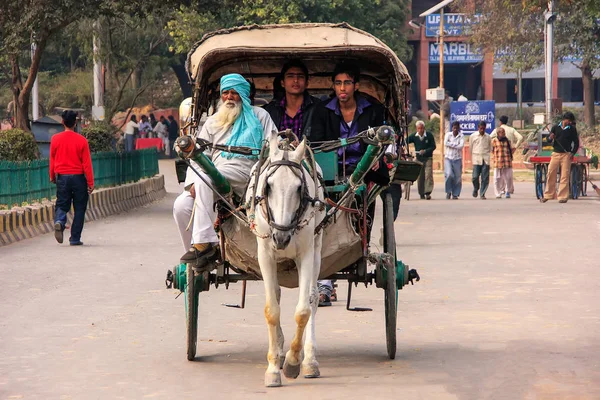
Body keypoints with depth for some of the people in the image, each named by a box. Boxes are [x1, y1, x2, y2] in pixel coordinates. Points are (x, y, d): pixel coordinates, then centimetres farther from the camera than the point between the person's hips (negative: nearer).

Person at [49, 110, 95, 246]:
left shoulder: (55, 139, -2)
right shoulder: (81, 140, -8)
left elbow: (52, 160, 8)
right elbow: (87, 163, -6)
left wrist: (52, 177, 23)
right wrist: (90, 183, -1)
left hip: (62, 177, 2)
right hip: (78, 178, -2)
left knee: (61, 205, 11)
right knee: (79, 209, 8)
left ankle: (59, 221, -22)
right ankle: (75, 239, 7)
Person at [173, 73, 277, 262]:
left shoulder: (258, 116, 15)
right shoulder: (212, 122, 25)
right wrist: (192, 183, -4)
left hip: (244, 172, -5)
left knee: (205, 178, -34)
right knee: (181, 205, -20)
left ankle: (203, 242, -38)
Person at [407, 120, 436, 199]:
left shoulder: (429, 136, -5)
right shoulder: (414, 136, 1)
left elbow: (433, 146, -5)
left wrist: (425, 151, -19)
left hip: (428, 158, -2)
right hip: (418, 158, 2)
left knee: (428, 175, -14)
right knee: (420, 176, 3)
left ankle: (428, 193, -16)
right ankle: (421, 194, 11)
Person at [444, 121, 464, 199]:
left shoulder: (461, 136, 2)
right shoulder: (448, 134, 5)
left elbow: (461, 146, -13)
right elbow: (445, 143, -11)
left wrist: (451, 145, -9)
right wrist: (456, 144, -10)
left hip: (457, 159, 1)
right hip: (448, 158, -1)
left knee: (457, 177, 1)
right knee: (449, 175, -16)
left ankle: (455, 194, 12)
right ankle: (448, 191, 2)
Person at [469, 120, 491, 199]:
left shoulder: (488, 137, 9)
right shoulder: (473, 136, 5)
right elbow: (470, 148, 13)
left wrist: (486, 155, 9)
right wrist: (472, 158, 14)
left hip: (485, 159, 1)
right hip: (476, 159, -1)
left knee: (485, 178, -4)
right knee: (475, 177, -9)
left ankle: (482, 194, 3)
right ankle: (476, 189, 20)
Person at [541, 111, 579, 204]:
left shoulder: (572, 129, 5)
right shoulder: (555, 127, 7)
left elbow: (576, 143, 9)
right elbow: (549, 141, 12)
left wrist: (573, 153, -5)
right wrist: (550, 138, -12)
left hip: (566, 155, -1)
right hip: (555, 153, 1)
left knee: (565, 176, -5)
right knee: (551, 174, -1)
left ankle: (563, 197, -2)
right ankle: (548, 195, 9)